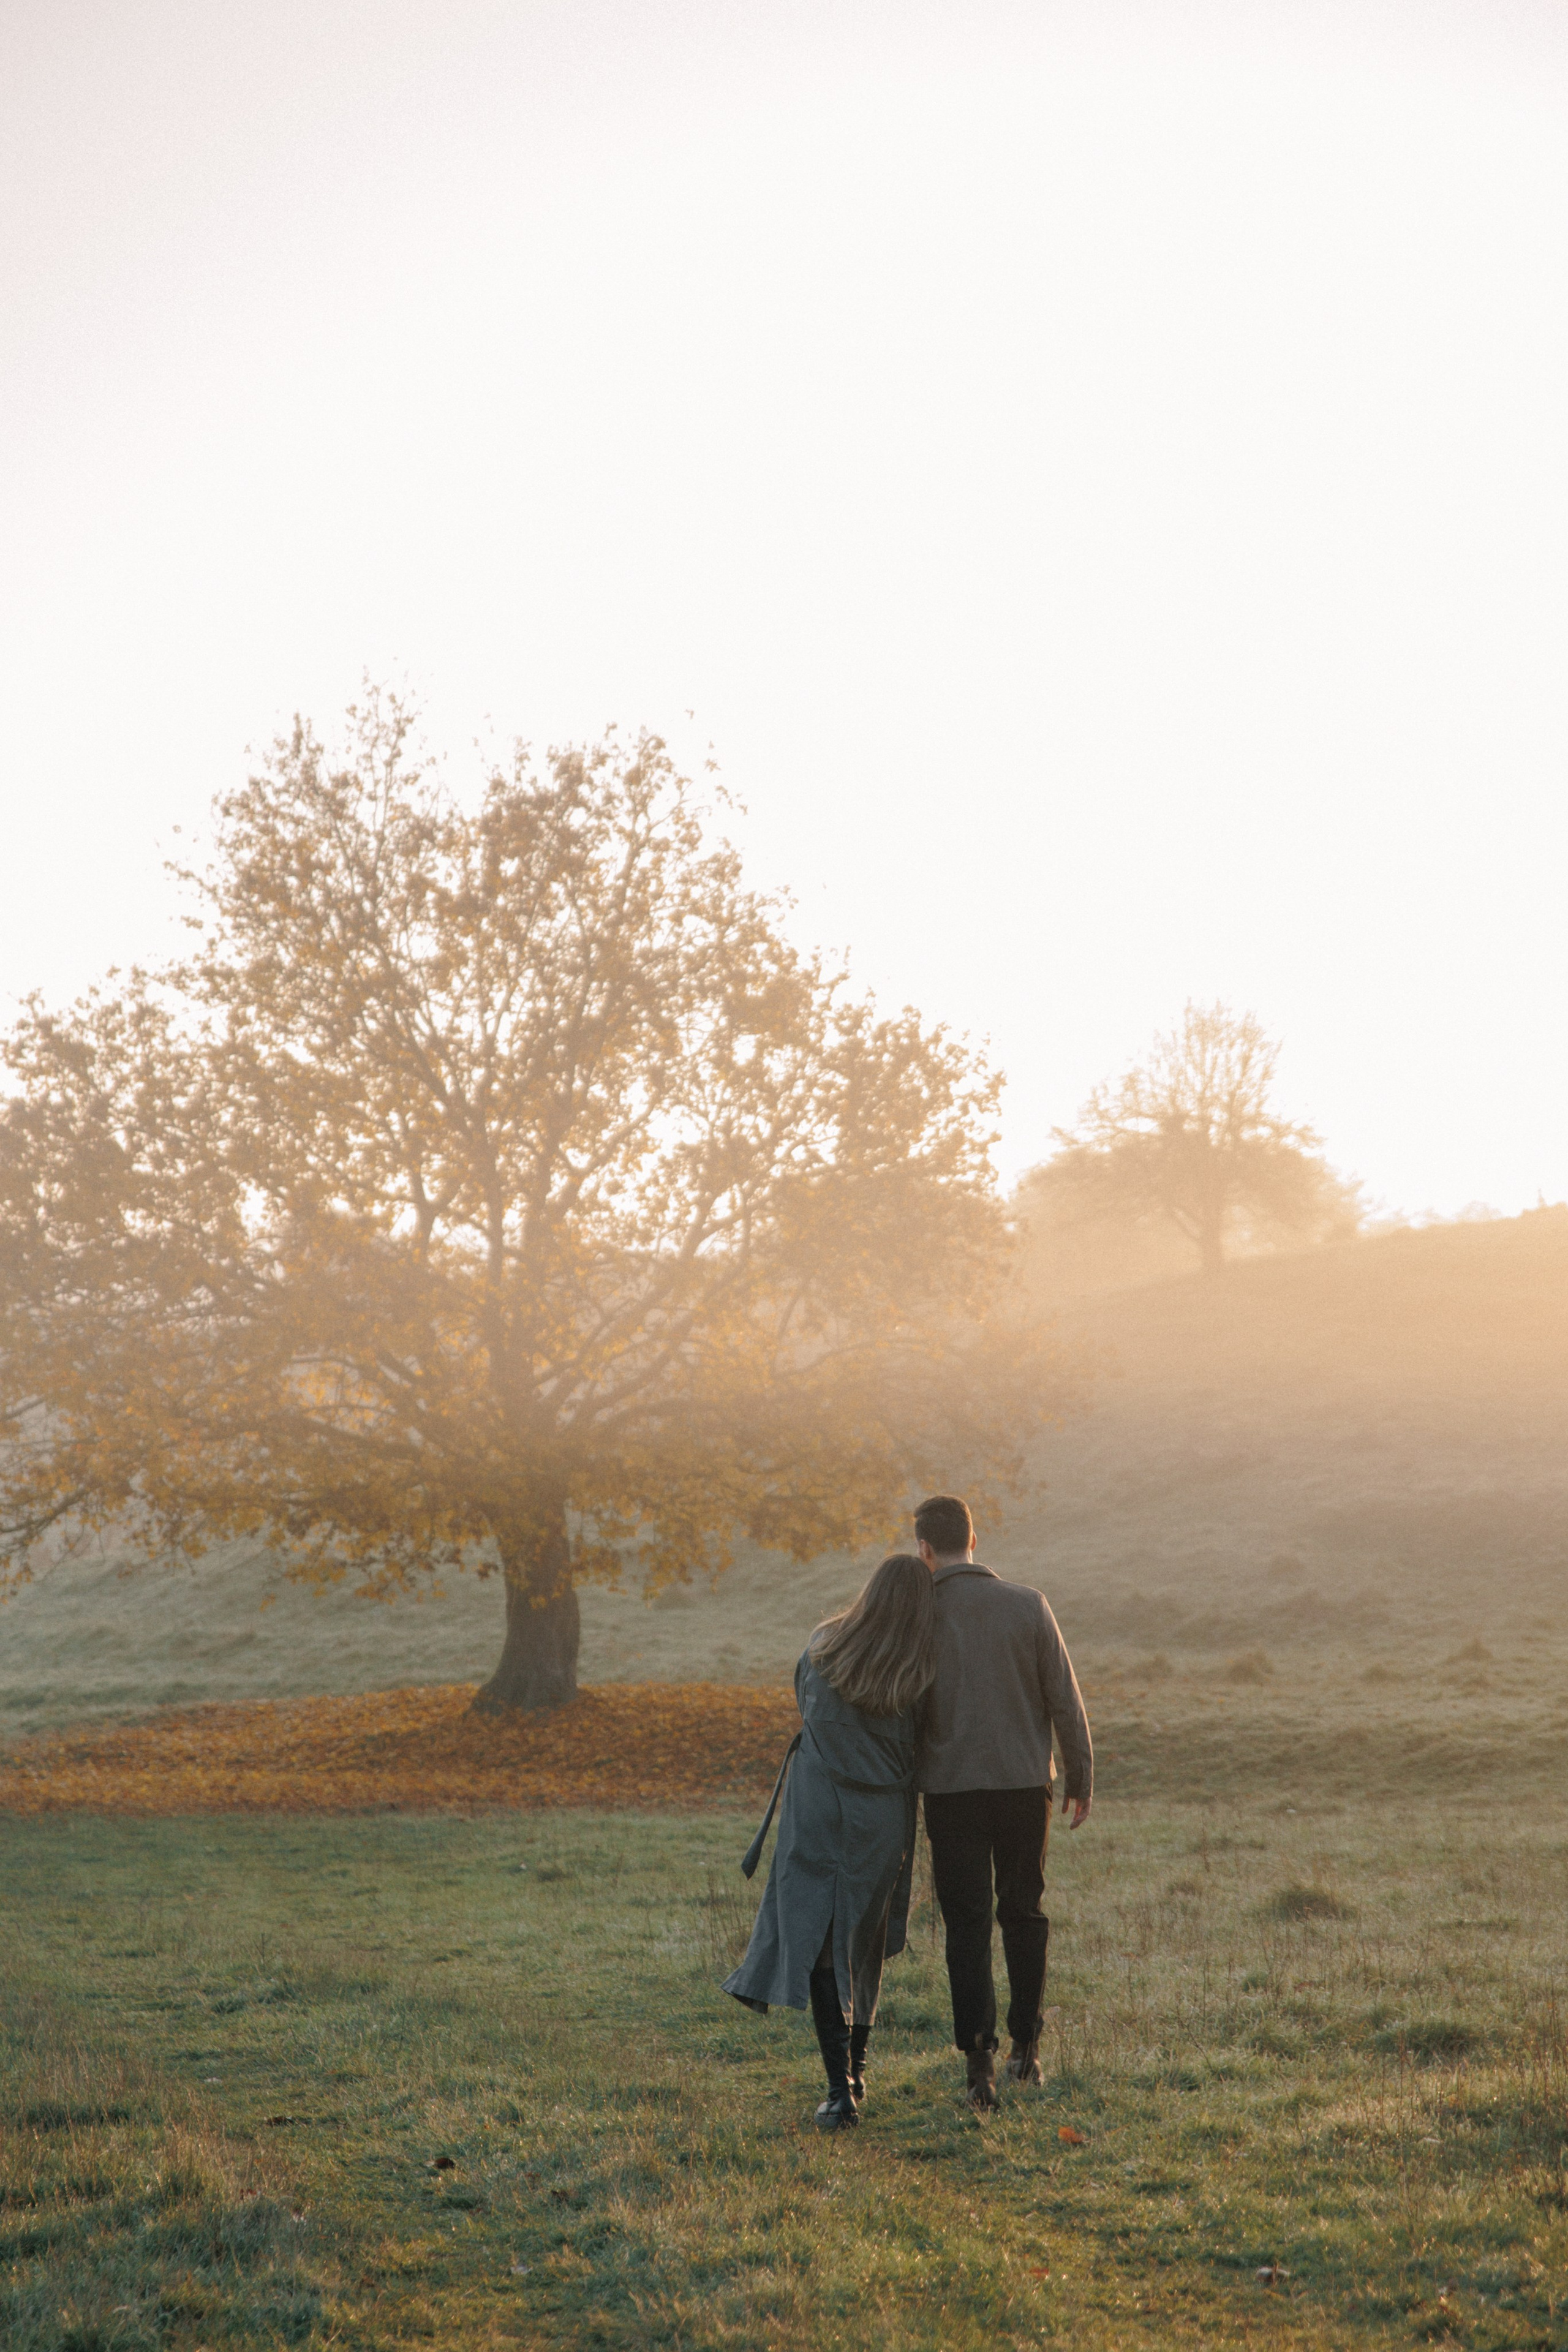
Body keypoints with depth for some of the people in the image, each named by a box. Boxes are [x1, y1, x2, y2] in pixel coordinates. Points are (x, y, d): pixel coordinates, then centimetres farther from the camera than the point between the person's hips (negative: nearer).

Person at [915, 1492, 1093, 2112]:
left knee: (968, 1926, 4)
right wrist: (1081, 1780, 9)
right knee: (1023, 1915, 18)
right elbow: (1065, 1699, -1)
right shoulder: (1027, 1605, -4)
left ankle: (979, 2064, -5)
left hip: (951, 1788, -1)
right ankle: (1026, 2048, 25)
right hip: (1024, 1783, 1)